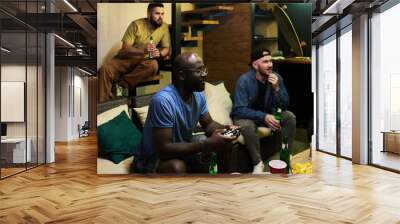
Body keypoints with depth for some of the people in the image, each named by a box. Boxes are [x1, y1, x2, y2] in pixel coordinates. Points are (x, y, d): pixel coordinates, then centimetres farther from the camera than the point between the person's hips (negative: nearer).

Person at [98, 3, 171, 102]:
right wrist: (143, 50, -32)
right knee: (105, 69, -29)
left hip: (144, 61, 1)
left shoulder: (164, 26, 0)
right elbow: (125, 48, -14)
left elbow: (166, 48, 2)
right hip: (126, 58, -1)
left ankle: (120, 85, -25)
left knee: (153, 65, -35)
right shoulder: (136, 24, -9)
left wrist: (159, 53, -23)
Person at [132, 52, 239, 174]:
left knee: (224, 142, 2)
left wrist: (225, 129, -16)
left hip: (182, 145, 8)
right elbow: (164, 149, -35)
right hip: (152, 158, -8)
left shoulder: (198, 95, -8)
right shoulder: (163, 100, -33)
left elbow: (208, 124, 6)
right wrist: (207, 144, -35)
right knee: (177, 166, -39)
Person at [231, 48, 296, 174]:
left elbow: (284, 106, -9)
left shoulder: (276, 78, -8)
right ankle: (258, 163, -17)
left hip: (267, 114, 5)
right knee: (247, 125, -37)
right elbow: (239, 110, -27)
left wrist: (276, 88, -26)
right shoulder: (244, 80, -22)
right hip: (245, 116, -4)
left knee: (290, 116, -17)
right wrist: (263, 116, -37)